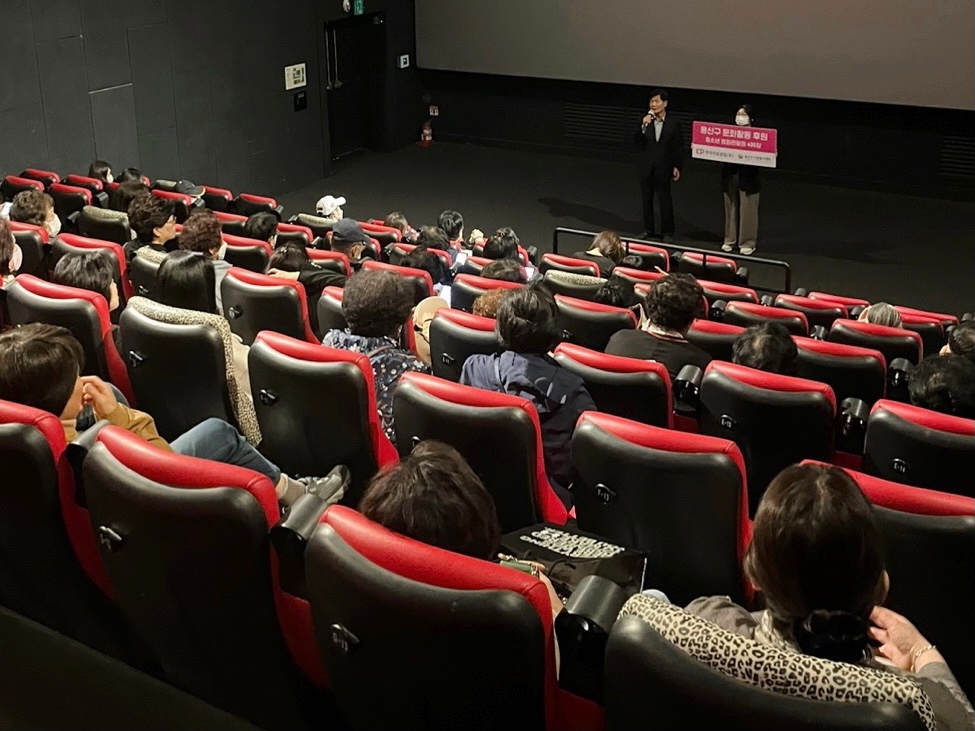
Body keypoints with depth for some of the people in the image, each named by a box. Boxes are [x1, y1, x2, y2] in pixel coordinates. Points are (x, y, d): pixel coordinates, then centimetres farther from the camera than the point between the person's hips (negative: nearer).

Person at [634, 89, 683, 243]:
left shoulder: (673, 123, -4)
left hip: (663, 167, -3)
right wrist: (644, 126, -21)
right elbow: (637, 141, -7)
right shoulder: (646, 120, 0)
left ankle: (667, 231, 12)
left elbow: (679, 147, 0)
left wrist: (677, 166, -3)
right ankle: (649, 230, 22)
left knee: (665, 200, 1)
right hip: (646, 167, 3)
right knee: (646, 199, 10)